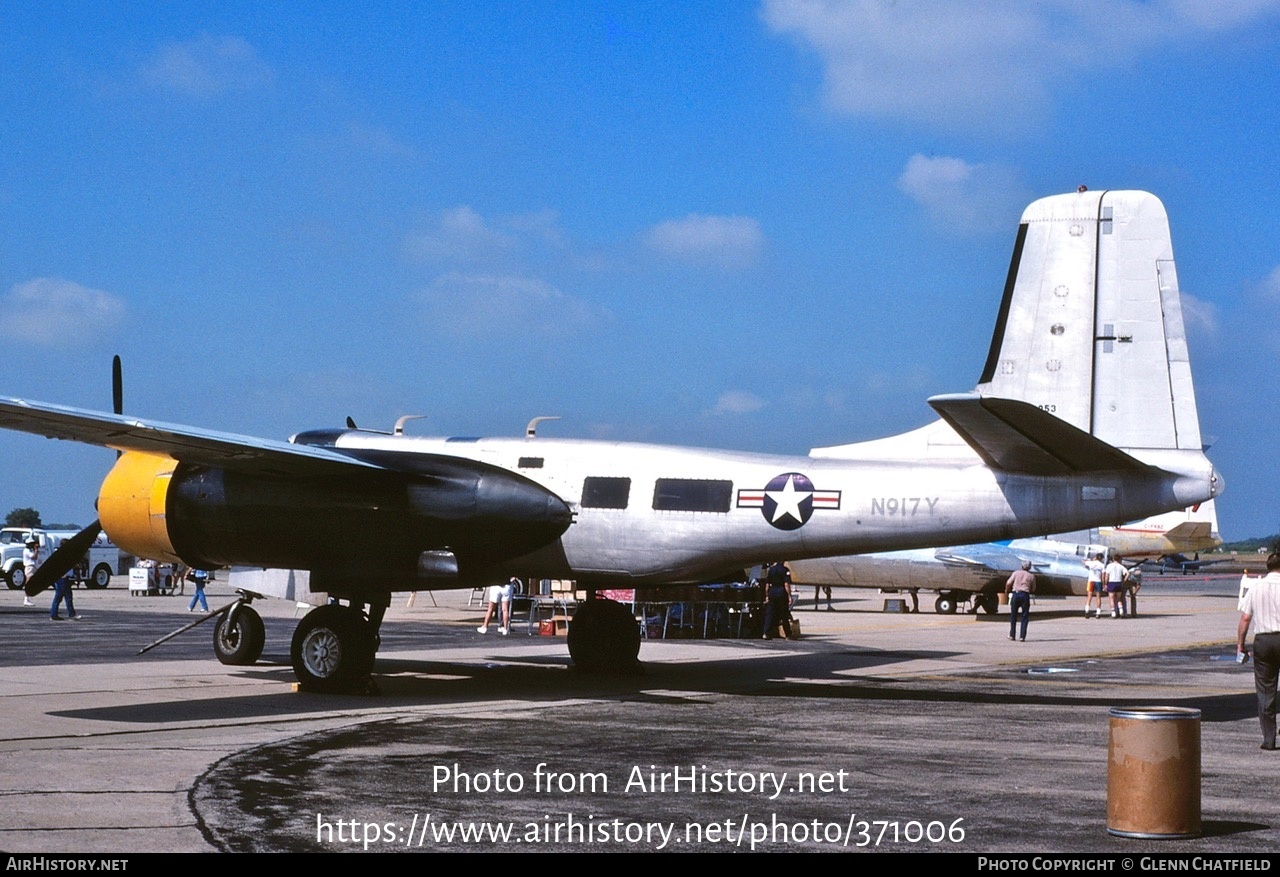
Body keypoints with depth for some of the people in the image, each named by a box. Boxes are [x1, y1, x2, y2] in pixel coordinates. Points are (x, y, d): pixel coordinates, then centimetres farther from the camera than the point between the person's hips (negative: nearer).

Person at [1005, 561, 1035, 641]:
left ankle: (1012, 635, 17)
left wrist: (1007, 591, 16)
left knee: (1013, 616, 13)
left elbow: (1008, 583, -2)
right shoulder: (1031, 576, 7)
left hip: (1015, 594, 0)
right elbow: (1033, 590, 10)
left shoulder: (1016, 573, 5)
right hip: (1025, 595, 0)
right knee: (1025, 617, 5)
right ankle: (1022, 636, -3)